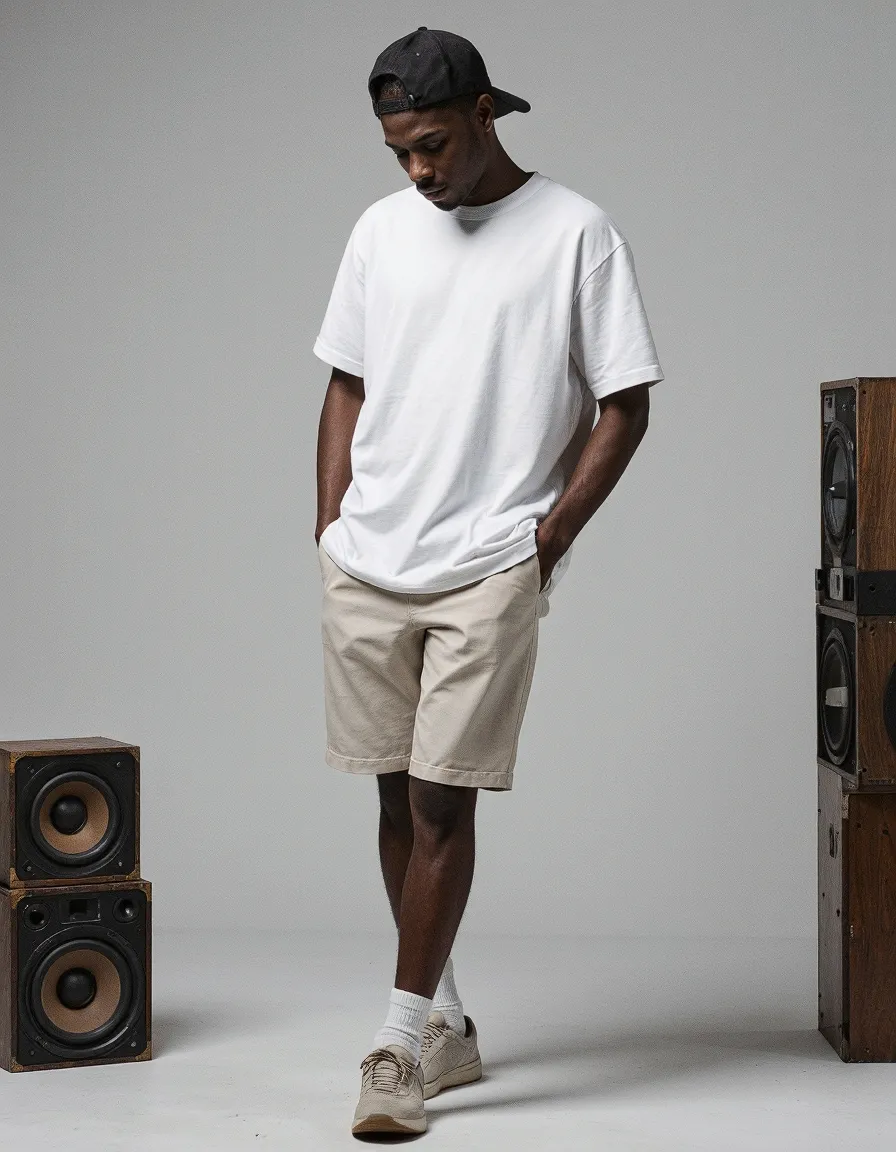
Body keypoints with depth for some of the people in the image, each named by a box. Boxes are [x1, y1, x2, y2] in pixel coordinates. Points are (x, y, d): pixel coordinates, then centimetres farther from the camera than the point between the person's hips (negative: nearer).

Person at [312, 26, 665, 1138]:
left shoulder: (576, 234, -4)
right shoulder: (382, 229, 10)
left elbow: (623, 408, -3)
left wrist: (545, 542, -8)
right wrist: (330, 527, 8)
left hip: (487, 574, -5)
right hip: (365, 569, 5)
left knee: (442, 799, -6)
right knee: (398, 795, 9)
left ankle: (400, 1043, 2)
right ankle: (446, 1026, 22)